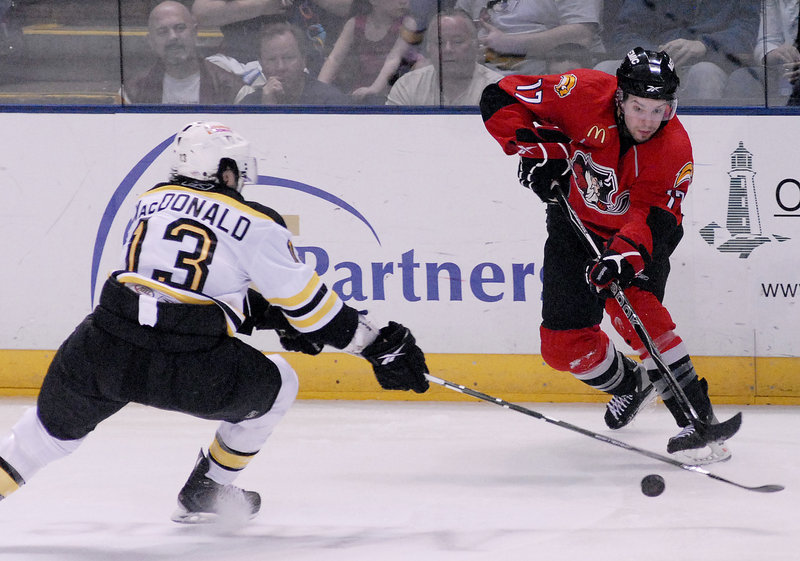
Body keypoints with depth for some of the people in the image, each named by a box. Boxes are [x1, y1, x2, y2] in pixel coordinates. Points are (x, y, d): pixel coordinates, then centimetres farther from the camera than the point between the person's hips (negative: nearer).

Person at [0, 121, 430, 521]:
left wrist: (268, 315, 31)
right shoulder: (254, 224, 4)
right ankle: (204, 494, 30)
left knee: (56, 423, 26)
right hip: (191, 369, -4)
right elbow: (306, 302, 5)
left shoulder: (150, 202, 19)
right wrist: (378, 345, 15)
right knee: (276, 386, 22)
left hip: (103, 351, 4)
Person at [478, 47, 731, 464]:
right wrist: (535, 149, -33)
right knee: (563, 344, -2)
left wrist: (625, 254, -53)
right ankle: (630, 383, 30)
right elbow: (500, 100, -20)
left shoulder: (674, 148, -26)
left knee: (632, 304, -31)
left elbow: (653, 217, -35)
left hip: (636, 233, -3)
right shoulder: (585, 94, -27)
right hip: (575, 224, 3)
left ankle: (697, 419, -31)